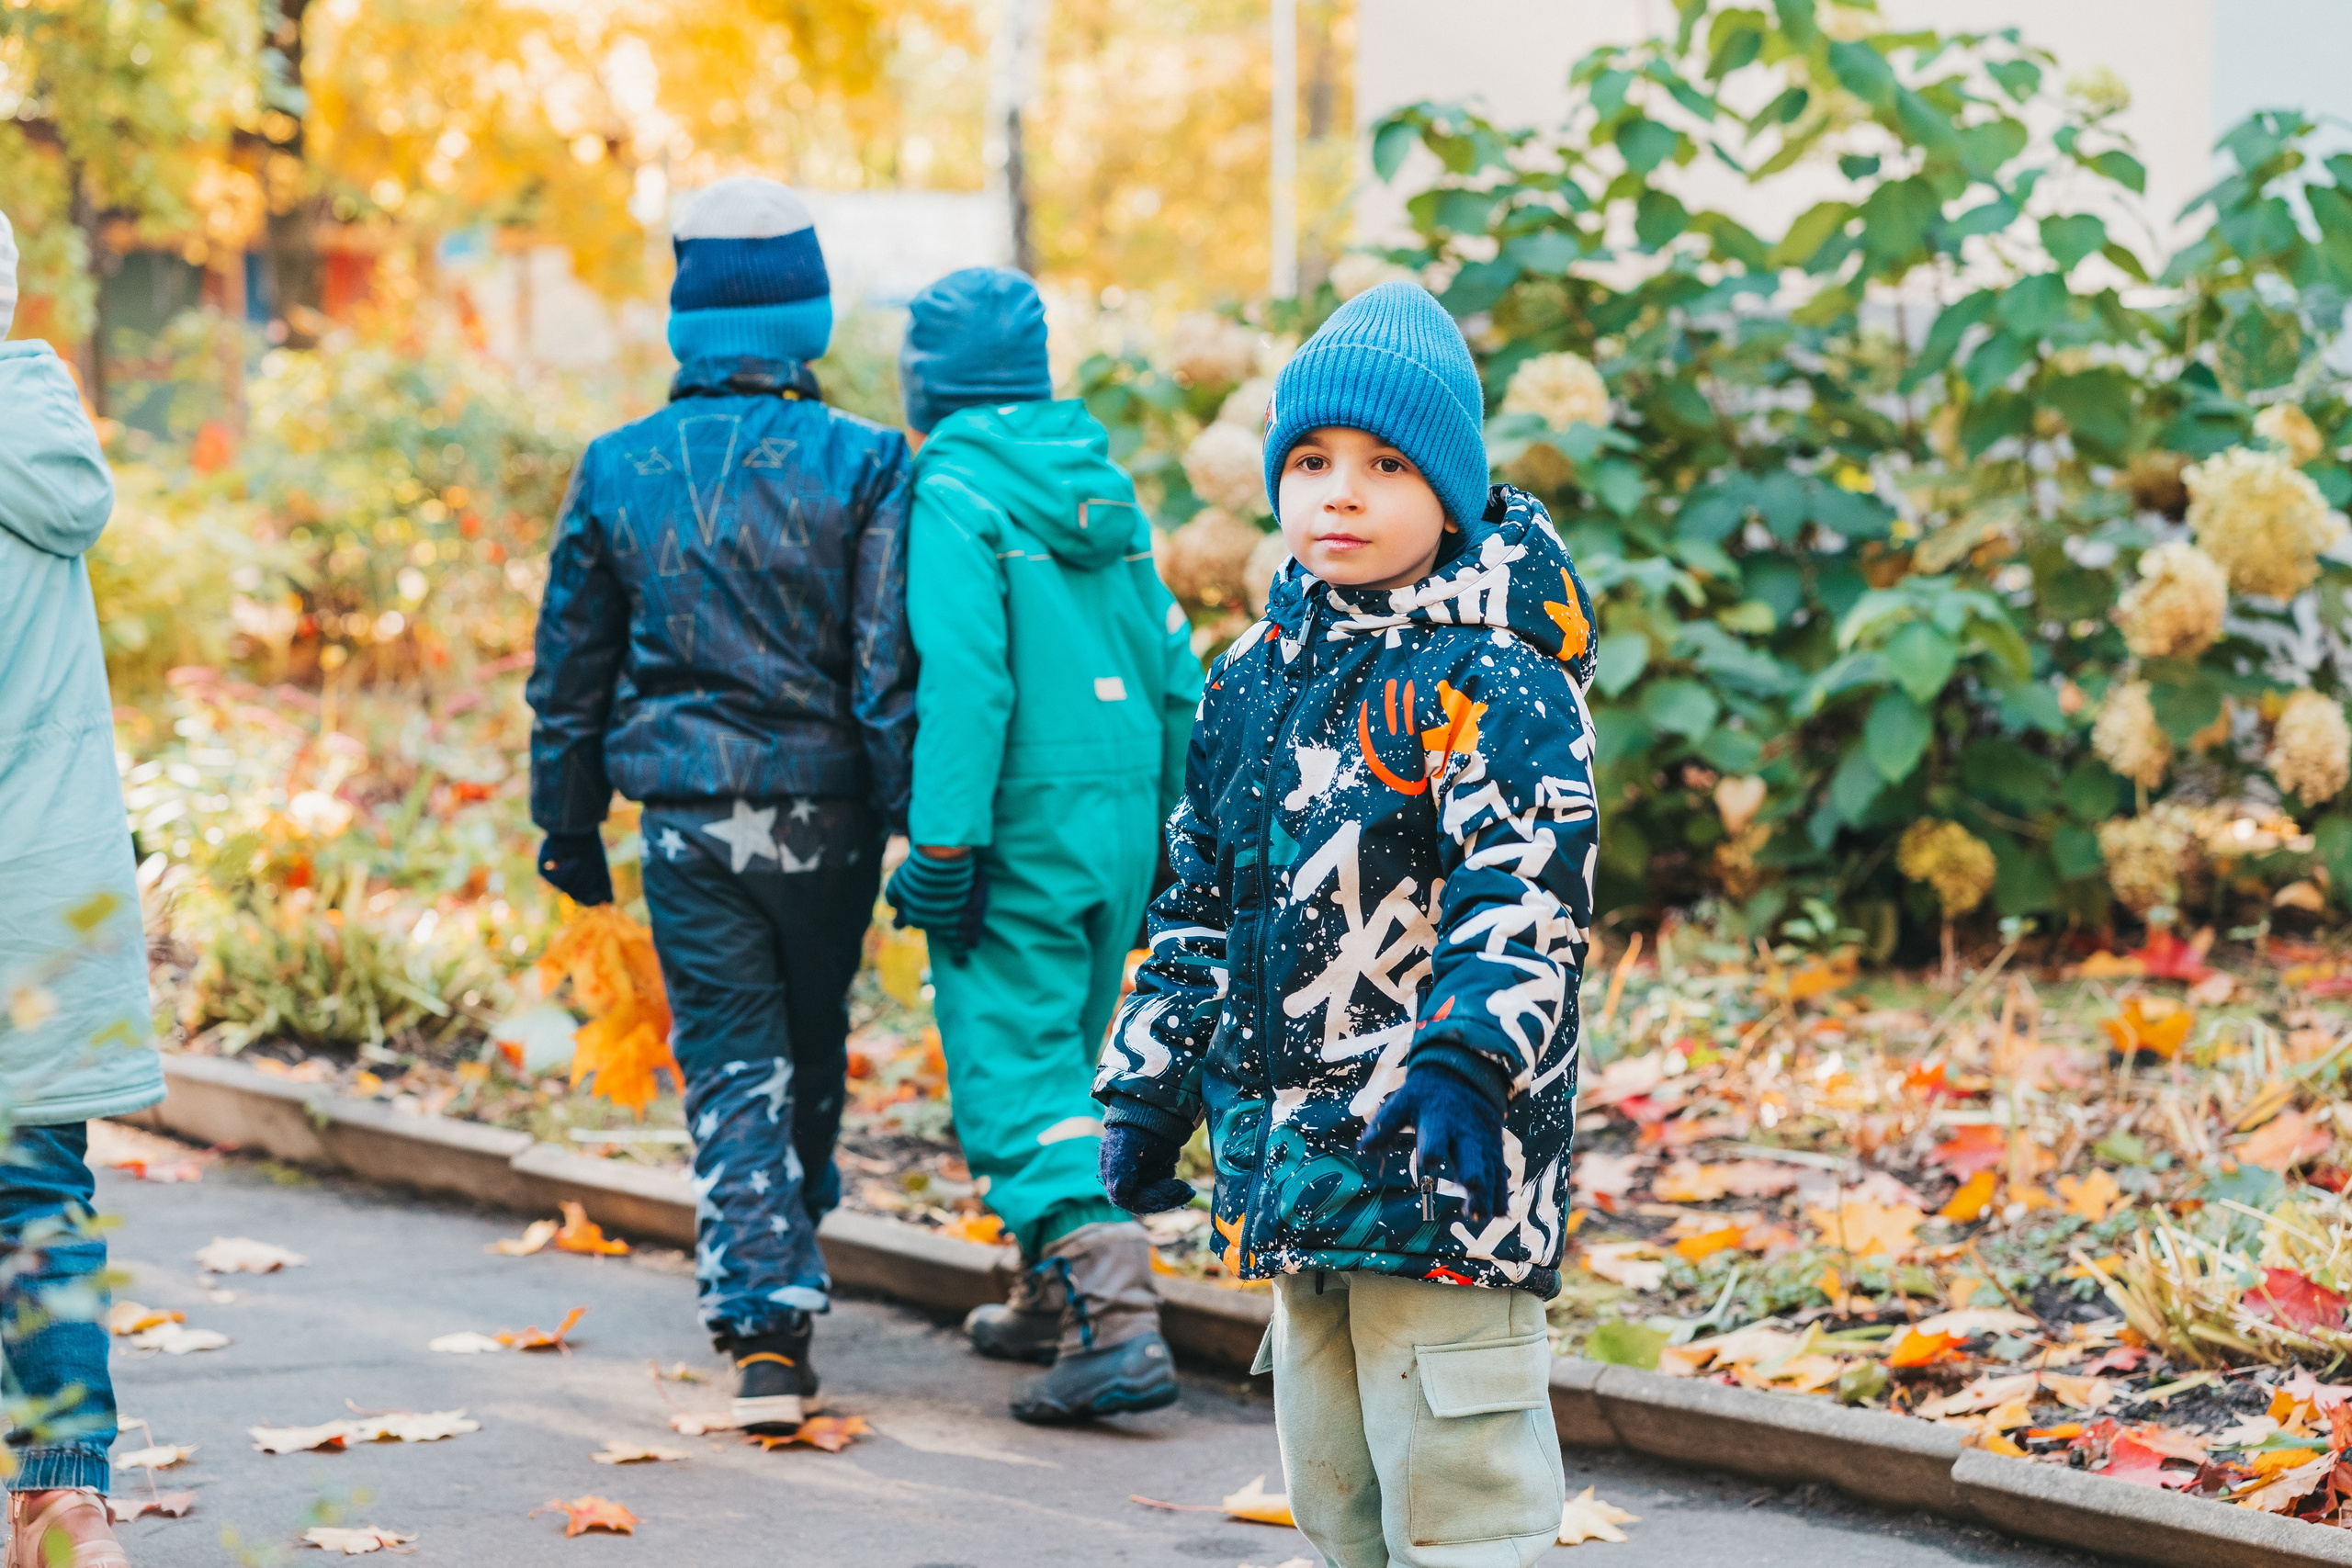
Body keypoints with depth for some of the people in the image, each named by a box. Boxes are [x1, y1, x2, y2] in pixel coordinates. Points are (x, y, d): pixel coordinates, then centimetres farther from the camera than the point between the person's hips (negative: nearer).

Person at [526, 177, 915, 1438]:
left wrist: (569, 824, 17)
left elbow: (571, 670, 7)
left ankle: (764, 1327, -9)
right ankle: (785, 1275, 34)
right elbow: (893, 669, -10)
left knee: (732, 1067, 4)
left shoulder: (619, 469, 0)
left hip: (685, 816, 1)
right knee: (815, 1050, 19)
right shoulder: (862, 464, -8)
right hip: (824, 812, -1)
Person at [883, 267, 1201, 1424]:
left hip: (1017, 833, -7)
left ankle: (1116, 1322, -19)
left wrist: (942, 849, -18)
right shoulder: (1104, 490, 11)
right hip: (1120, 823, 7)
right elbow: (1172, 668, 13)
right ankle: (1052, 1303, 29)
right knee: (1060, 1060, 20)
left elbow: (961, 685, -20)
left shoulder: (952, 501, -12)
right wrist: (1168, 828, 20)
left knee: (1015, 1075, -7)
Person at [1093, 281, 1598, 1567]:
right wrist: (1150, 1085, 19)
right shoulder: (1253, 677, 13)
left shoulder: (1493, 679, -11)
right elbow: (1200, 903, 21)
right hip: (1287, 1150, 8)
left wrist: (1463, 1063, -34)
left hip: (1437, 1161, -8)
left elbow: (1528, 902, -20)